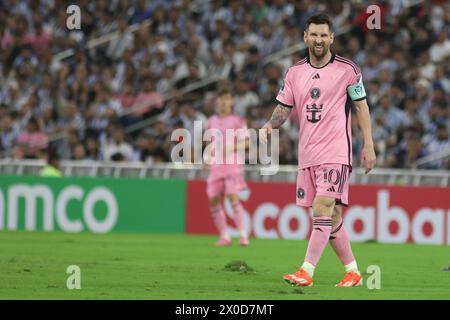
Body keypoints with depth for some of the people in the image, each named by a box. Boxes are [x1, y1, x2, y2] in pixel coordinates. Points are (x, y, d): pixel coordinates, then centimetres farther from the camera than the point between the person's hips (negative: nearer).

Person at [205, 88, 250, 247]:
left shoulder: (237, 120, -1)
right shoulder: (212, 121, 14)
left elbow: (245, 142, -4)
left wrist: (230, 148, -19)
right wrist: (207, 157, 12)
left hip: (233, 163, -5)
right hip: (216, 164, 5)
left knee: (233, 197, -18)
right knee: (213, 200, 0)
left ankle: (243, 235, -14)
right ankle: (224, 236, 9)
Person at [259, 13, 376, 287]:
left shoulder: (347, 69, -2)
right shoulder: (295, 72, 10)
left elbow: (362, 106, 3)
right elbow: (284, 108, 13)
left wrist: (369, 146, -1)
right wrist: (270, 126, -8)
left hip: (335, 153, -5)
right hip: (307, 154, 5)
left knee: (323, 207, -19)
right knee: (331, 217, 8)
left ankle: (307, 272, -25)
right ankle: (353, 272, 19)